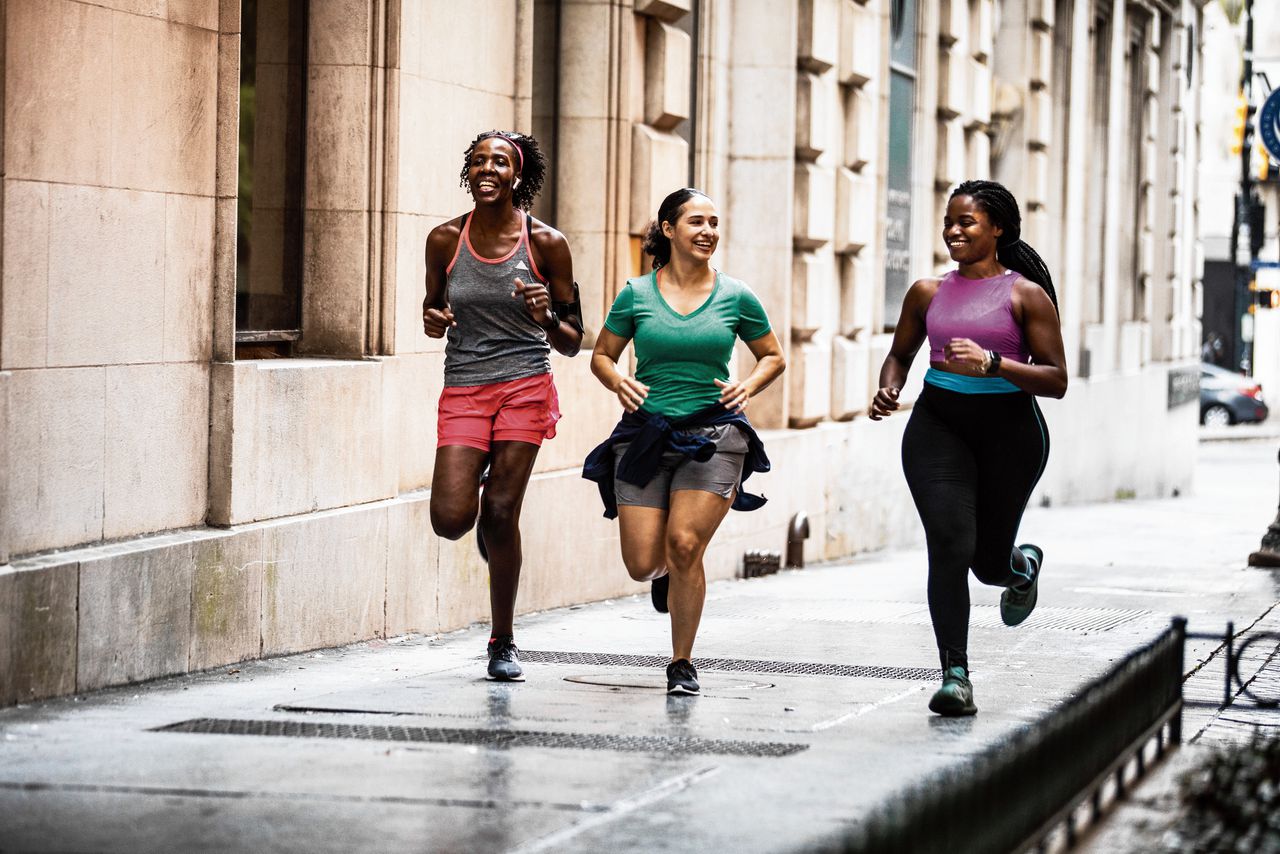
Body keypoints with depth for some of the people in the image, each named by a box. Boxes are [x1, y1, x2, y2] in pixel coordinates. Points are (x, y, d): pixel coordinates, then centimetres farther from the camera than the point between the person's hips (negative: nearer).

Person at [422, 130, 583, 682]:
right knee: (450, 520, -12)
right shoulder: (445, 240, 3)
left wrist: (546, 317, -18)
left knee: (501, 513, -6)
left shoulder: (546, 244, -2)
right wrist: (433, 321, -6)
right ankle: (480, 483, 28)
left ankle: (503, 644, 11)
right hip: (463, 391, 2)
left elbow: (573, 343, 4)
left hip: (525, 387, -2)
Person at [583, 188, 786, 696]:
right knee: (643, 565, -5)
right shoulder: (636, 295, 2)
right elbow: (601, 355, 13)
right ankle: (668, 572, 36)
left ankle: (682, 663, 1)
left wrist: (748, 387, -4)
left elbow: (773, 357, 16)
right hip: (645, 433, 1)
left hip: (713, 433, -1)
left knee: (684, 546, -17)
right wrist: (617, 382, -8)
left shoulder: (735, 297, 3)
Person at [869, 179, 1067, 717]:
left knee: (988, 562, 7)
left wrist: (992, 363, -21)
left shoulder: (1026, 295, -3)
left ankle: (1022, 567, 47)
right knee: (949, 546, -16)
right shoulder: (928, 293, 8)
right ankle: (955, 676, -12)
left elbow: (1056, 380, -7)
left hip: (1008, 430, -2)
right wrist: (888, 389, 1)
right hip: (938, 425, 2)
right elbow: (900, 353, 23)